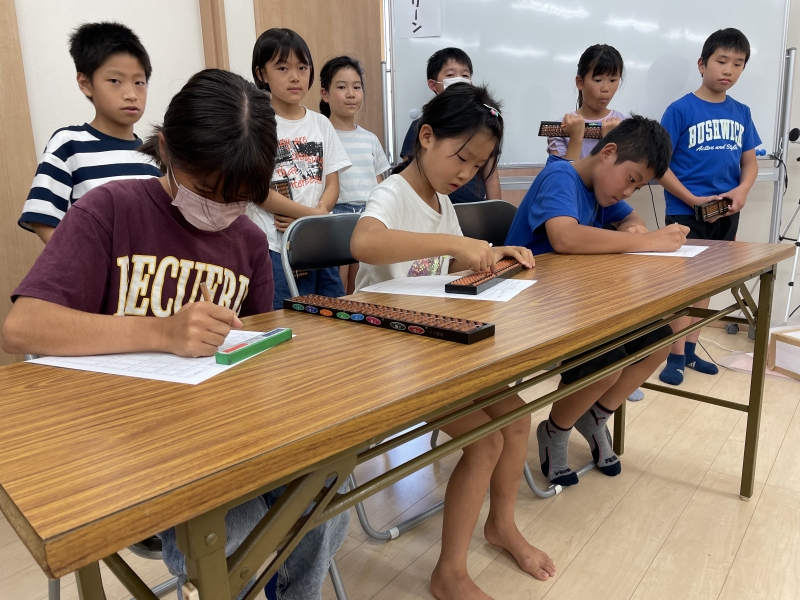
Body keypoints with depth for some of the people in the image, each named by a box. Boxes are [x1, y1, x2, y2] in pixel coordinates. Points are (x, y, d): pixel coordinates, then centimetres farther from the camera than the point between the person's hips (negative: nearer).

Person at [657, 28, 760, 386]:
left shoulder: (741, 113, 7)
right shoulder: (681, 110, -8)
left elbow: (750, 162, 12)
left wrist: (741, 191, -9)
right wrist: (693, 199, -18)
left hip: (725, 214, 5)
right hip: (685, 212, -5)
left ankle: (690, 350, 27)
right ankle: (676, 356, 12)